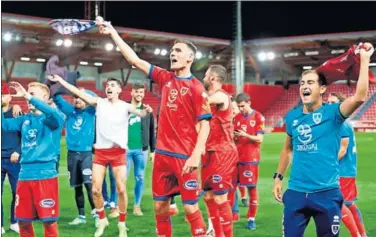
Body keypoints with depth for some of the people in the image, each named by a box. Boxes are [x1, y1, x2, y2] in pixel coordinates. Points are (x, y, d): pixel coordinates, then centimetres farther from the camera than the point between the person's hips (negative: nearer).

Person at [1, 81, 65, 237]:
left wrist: (27, 95, -29)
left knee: (49, 220, -1)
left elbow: (53, 113, -27)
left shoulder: (54, 119, -4)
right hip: (25, 175, 6)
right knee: (23, 221, 10)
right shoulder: (25, 119, 13)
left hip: (45, 175, -5)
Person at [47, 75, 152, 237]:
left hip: (118, 152, -2)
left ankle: (122, 224, 13)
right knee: (96, 189, 1)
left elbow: (139, 113, -21)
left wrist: (146, 111, -45)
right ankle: (102, 219, 23)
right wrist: (59, 80, -6)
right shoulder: (99, 103, 2)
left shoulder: (125, 106, -4)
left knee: (121, 189, -3)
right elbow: (78, 92, -1)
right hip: (100, 152, 2)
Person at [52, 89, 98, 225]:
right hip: (72, 153, 3)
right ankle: (81, 216, 18)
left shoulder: (91, 111, 4)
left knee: (88, 183, -15)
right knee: (77, 186, 8)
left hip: (87, 153, -3)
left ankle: (95, 212, -5)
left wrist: (83, 91, -23)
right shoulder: (69, 110, 9)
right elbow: (57, 99, 0)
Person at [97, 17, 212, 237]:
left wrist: (196, 155, -21)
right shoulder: (166, 78, 7)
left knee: (190, 207, -2)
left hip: (184, 156, -6)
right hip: (163, 152, 6)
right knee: (160, 205, 10)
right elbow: (135, 60, 11)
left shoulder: (196, 88, -9)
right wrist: (113, 33, 11)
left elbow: (205, 124, -11)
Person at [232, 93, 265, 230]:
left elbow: (259, 139, -8)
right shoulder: (237, 118, 12)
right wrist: (233, 136, -7)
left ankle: (251, 218, 6)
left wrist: (245, 135, -22)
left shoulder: (258, 117, -4)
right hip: (236, 156, 5)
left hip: (251, 158, -5)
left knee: (252, 187, -1)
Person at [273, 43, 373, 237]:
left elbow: (360, 97, -24)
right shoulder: (292, 116, 7)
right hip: (296, 192, 3)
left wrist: (364, 59, -23)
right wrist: (278, 177, 16)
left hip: (326, 193, -3)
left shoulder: (332, 113, -6)